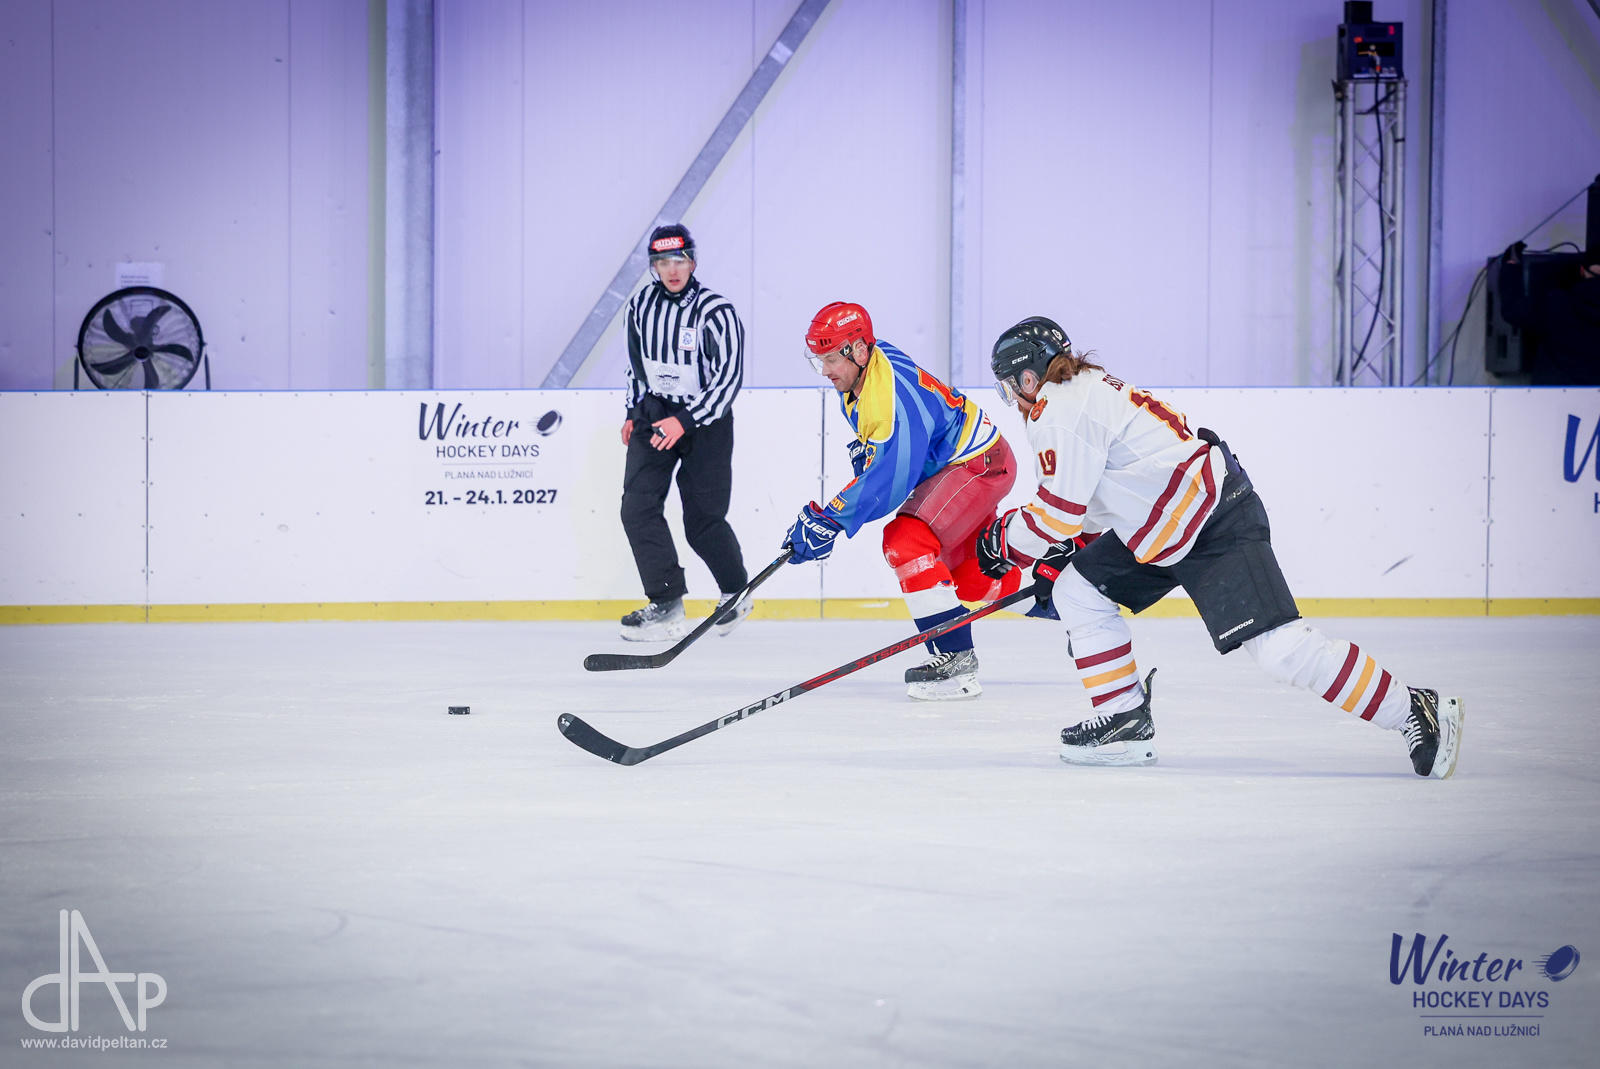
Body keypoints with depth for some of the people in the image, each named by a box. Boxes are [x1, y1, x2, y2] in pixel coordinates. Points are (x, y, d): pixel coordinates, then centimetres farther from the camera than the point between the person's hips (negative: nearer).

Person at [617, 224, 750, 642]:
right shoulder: (641, 305, 2)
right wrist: (634, 412, 18)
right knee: (638, 507, -10)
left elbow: (729, 379, -19)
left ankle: (736, 590, 26)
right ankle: (667, 605, -7)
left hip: (705, 420, -5)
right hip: (654, 414, 5)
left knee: (703, 521, -1)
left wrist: (685, 421, -25)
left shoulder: (716, 312, -17)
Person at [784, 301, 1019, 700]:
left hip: (980, 464, -11)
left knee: (906, 541, -24)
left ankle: (954, 658, -22)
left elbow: (890, 479, -35)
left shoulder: (893, 396, -33)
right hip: (945, 466, 11)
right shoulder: (857, 379, -3)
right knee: (970, 576, 16)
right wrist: (863, 449, 7)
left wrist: (829, 520, -35)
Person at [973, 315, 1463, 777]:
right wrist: (1061, 555, 22)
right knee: (1076, 590, 11)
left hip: (1217, 524, -11)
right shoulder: (1084, 391, 20)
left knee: (1281, 648, -18)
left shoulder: (1059, 409, -12)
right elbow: (1095, 505, 27)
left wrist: (1005, 540, 1)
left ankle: (1414, 711, -15)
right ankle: (1125, 721, 12)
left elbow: (1059, 512, -15)